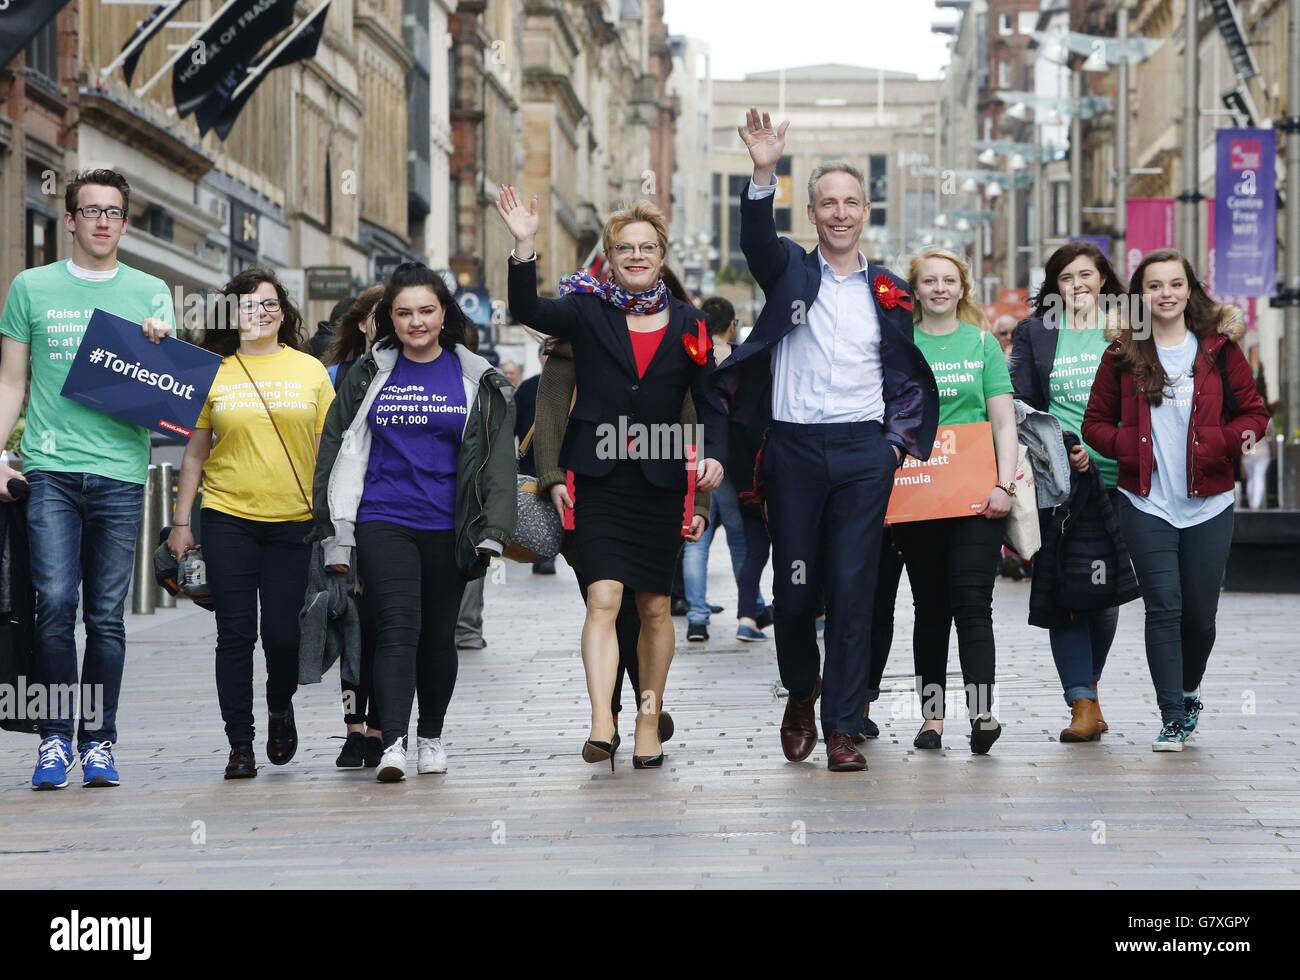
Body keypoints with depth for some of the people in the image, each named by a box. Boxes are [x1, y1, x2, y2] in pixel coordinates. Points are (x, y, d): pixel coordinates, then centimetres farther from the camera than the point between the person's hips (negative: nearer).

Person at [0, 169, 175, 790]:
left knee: (107, 616, 2)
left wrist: (160, 345, -14)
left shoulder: (150, 293, 11)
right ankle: (55, 739, -1)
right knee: (55, 604, -10)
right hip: (50, 470, -1)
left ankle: (98, 742, 9)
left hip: (120, 473, 1)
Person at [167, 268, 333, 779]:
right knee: (236, 634, 0)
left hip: (294, 521, 0)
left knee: (283, 632, -2)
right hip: (228, 519, 0)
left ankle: (280, 707, 29)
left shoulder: (310, 370, 6)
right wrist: (181, 522, 6)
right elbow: (195, 453, 9)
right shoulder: (214, 373, 5)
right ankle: (240, 746, 9)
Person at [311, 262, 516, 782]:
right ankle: (393, 744, -20)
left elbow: (497, 459, 5)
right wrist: (337, 538, 2)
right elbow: (341, 452, 7)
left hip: (448, 527, 1)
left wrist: (491, 532, -4)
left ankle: (431, 737, 27)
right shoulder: (368, 374, 7)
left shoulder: (477, 378, 6)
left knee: (439, 636, 10)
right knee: (398, 629, -14)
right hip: (382, 521, -1)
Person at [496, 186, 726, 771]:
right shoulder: (587, 311, 3)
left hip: (660, 479, 2)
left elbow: (710, 402, 9)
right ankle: (601, 724, -22)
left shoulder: (687, 325, 7)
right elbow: (528, 311, -15)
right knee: (603, 598, -14)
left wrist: (714, 454, -8)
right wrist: (524, 246, -28)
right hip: (599, 477, -2)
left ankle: (649, 723, 20)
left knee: (654, 607, 8)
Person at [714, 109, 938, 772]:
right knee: (793, 586, 3)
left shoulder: (888, 292, 12)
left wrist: (897, 443, 4)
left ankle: (841, 728, 2)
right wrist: (763, 174, -33)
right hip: (794, 446, -1)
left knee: (852, 589, -2)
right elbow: (757, 241, -17)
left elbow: (907, 377, 17)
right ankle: (801, 691, 30)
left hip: (864, 451, 1)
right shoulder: (790, 271, 6)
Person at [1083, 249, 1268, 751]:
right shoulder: (1122, 355, 4)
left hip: (1208, 506, 1)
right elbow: (1095, 423, 9)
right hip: (1146, 504, -1)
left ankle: (1187, 693, 32)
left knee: (1200, 613, 6)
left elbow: (1254, 411, 7)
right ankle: (1173, 717, -1)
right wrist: (1127, 444, -11)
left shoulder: (1218, 348, 4)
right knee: (1164, 608, -6)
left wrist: (1232, 438, -14)